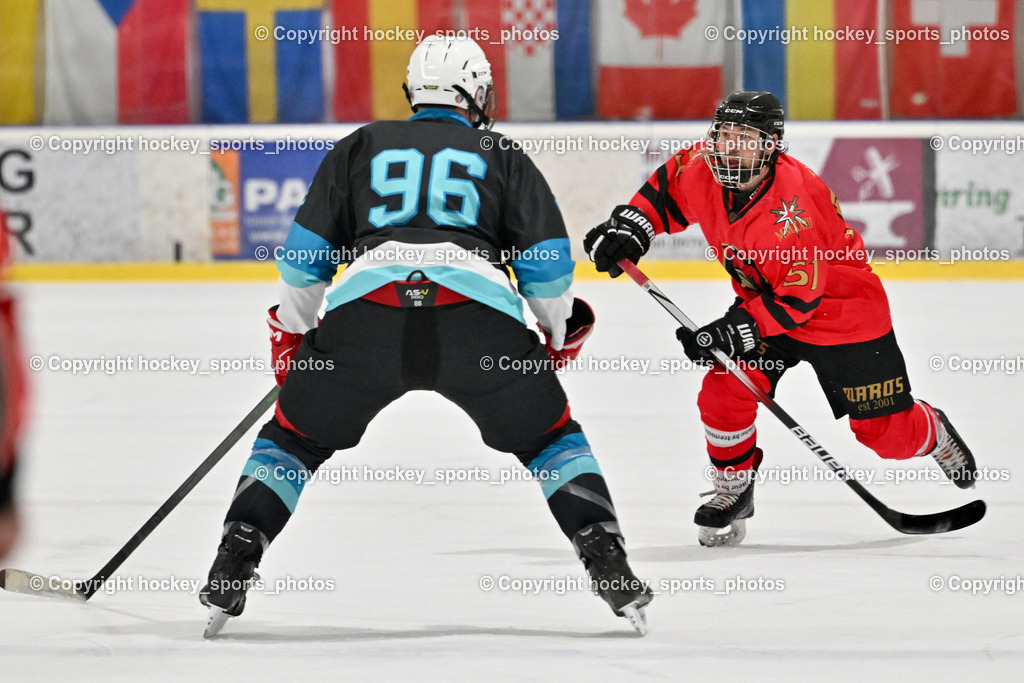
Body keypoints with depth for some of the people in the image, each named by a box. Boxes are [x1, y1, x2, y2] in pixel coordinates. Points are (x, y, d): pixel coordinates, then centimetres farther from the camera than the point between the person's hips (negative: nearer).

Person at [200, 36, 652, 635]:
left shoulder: (361, 147, 27)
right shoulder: (502, 156, 25)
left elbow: (306, 253, 23)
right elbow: (547, 263, 18)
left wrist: (291, 333, 37)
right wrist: (563, 331, 35)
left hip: (363, 313, 1)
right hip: (479, 312, 0)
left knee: (295, 439, 21)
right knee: (549, 438, 21)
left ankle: (231, 571, 9)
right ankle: (609, 568, 7)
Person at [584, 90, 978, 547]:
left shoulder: (793, 204, -36)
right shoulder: (703, 168, -17)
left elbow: (798, 299, -32)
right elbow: (667, 189, 8)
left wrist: (736, 330, -36)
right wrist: (628, 228, -5)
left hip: (842, 309, -6)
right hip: (761, 303, 6)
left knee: (887, 431, 1)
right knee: (724, 394, -15)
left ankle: (936, 436, 37)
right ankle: (733, 490, 9)